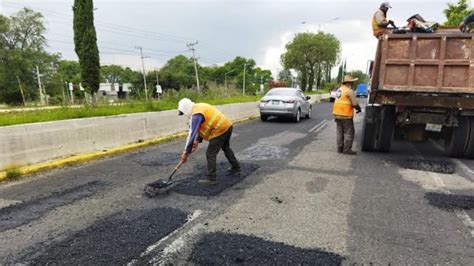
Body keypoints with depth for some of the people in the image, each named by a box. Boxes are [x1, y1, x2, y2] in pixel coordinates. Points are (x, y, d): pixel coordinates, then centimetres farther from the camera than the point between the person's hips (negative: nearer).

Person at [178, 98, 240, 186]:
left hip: (220, 130, -10)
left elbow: (192, 133, -17)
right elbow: (201, 127, 21)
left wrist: (186, 152, -12)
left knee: (210, 154, -1)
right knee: (226, 148, 30)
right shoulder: (200, 107, 14)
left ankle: (212, 179, 5)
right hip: (228, 125, 10)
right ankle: (236, 168, 44)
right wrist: (197, 140, 19)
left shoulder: (196, 115, -16)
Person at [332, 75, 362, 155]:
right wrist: (359, 108, 6)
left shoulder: (339, 89, 16)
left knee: (340, 132, 12)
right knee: (349, 132, -1)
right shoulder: (349, 91, -11)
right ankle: (347, 149, -1)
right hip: (346, 115, -8)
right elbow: (354, 103, -14)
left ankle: (340, 148, 15)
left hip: (337, 114, 8)